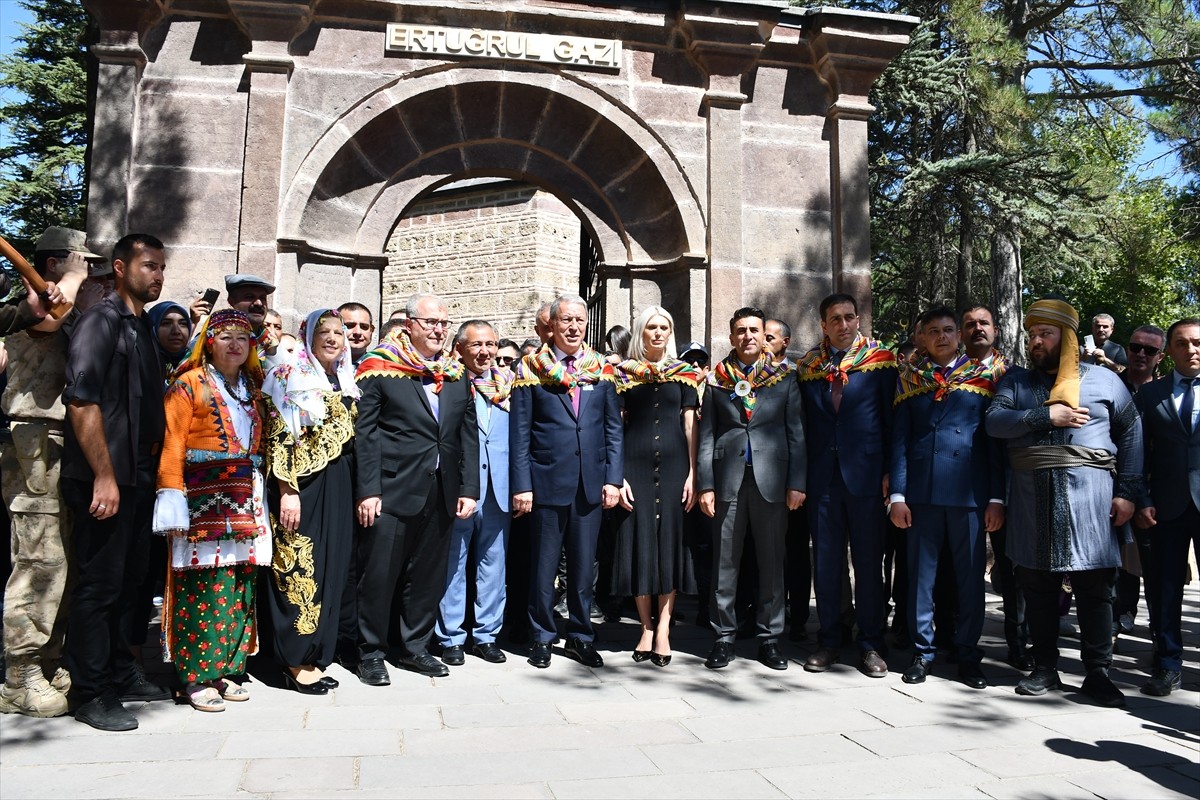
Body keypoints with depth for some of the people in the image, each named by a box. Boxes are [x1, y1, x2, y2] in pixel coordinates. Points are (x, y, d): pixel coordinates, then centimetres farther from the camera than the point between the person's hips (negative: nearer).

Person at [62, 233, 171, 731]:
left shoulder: (142, 327, 15)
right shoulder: (101, 321, -10)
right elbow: (81, 401, -19)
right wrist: (103, 476, -21)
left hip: (138, 478, 8)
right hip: (105, 479, -8)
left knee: (128, 580, 16)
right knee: (99, 584, 0)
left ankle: (120, 673, 30)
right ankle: (90, 694, 12)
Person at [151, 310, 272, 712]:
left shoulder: (252, 390, 18)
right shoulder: (190, 384, 1)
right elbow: (172, 445, -6)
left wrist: (257, 496, 7)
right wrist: (173, 504, -13)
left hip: (245, 499, 6)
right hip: (203, 498, -5)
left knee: (238, 587, 6)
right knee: (202, 587, -6)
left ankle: (226, 670, 15)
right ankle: (197, 676, 4)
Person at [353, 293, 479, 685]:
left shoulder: (457, 375, 11)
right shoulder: (379, 368, -3)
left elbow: (468, 435, 11)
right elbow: (364, 433, -7)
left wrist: (468, 489, 4)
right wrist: (367, 491, -12)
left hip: (441, 493, 5)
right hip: (391, 491, -5)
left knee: (428, 575, 13)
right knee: (379, 575, 3)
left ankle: (414, 647, 28)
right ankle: (371, 653, 19)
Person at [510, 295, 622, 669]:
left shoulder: (601, 369, 8)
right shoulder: (531, 369, -1)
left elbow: (613, 428, 8)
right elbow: (519, 432, -3)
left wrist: (613, 479, 0)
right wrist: (521, 485, -8)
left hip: (591, 484, 3)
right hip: (546, 481, -2)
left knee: (584, 564, 11)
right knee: (543, 565, 7)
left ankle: (580, 635, 25)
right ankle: (542, 637, 23)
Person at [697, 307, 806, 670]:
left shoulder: (784, 378, 8)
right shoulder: (716, 379, 7)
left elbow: (796, 433, 5)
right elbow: (706, 435, 5)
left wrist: (797, 483, -3)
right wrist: (705, 485, -2)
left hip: (771, 480, 0)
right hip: (727, 480, 0)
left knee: (772, 562, 6)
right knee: (725, 562, 4)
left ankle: (769, 637, 17)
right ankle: (724, 637, 14)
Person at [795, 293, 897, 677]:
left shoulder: (880, 360, 2)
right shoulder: (807, 366, 8)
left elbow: (891, 418, 1)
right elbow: (801, 422, 8)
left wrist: (889, 472, -5)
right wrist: (798, 478, 2)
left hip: (865, 473, -2)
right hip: (822, 475, 2)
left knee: (868, 560, 5)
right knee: (825, 562, 8)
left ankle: (870, 644, 17)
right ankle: (829, 641, 20)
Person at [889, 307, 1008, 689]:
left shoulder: (985, 375, 9)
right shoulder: (910, 379, 10)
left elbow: (996, 438, 5)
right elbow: (899, 439, 6)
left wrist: (997, 496, -2)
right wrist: (897, 494, -2)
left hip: (970, 493, 0)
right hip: (922, 493, 1)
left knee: (971, 576, 6)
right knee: (920, 574, 5)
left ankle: (968, 655, 19)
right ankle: (922, 653, 16)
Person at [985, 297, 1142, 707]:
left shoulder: (1104, 379, 9)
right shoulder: (1016, 382, 13)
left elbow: (1131, 436, 7)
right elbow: (994, 421, -3)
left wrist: (1126, 492, 0)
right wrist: (1046, 416, -13)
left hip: (1089, 494, -2)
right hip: (1032, 497, 2)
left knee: (1095, 587, 0)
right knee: (1038, 587, 7)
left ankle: (1097, 672, 10)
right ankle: (1045, 668, 17)